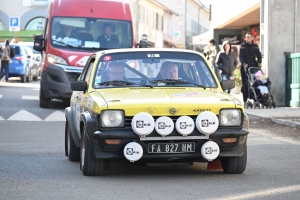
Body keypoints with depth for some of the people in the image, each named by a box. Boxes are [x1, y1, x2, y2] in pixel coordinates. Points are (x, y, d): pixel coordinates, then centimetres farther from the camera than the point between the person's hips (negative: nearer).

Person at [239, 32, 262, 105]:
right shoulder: (242, 46, 4)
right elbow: (241, 56, -5)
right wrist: (244, 64, -22)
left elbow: (259, 55, 9)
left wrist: (259, 63, -11)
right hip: (245, 67, -2)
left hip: (253, 66, 2)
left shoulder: (255, 46, 11)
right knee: (245, 84, -5)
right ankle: (245, 100, -2)